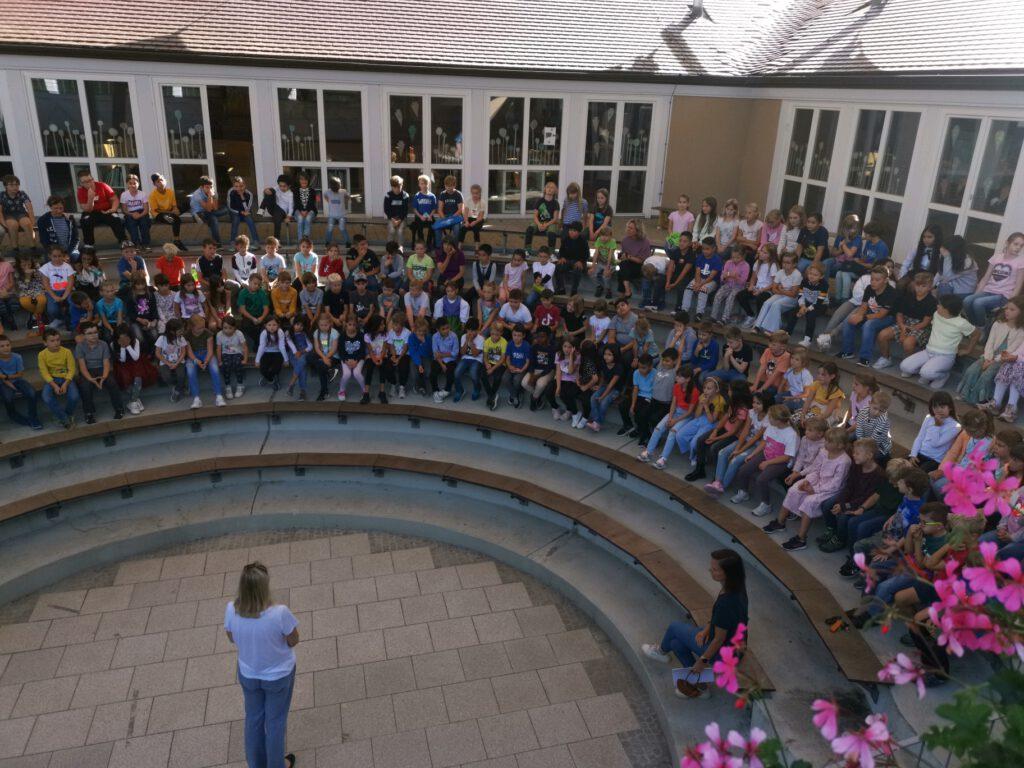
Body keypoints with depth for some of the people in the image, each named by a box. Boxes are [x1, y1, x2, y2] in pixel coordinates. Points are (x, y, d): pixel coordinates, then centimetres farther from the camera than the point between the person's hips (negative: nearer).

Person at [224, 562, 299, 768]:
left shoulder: (231, 610, -25)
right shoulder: (280, 613, -36)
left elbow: (232, 639, -5)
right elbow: (293, 641, -18)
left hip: (248, 674, 3)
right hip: (278, 675, -3)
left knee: (253, 720, 27)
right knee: (275, 721, 21)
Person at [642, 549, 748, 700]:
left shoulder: (726, 602, -37)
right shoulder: (735, 587, -10)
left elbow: (719, 639, -26)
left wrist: (702, 660, -12)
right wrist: (707, 628, -2)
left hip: (722, 652, -7)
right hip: (734, 641, 7)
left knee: (674, 627, 9)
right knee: (676, 643, 13)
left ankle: (662, 651, 42)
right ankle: (699, 686, 24)